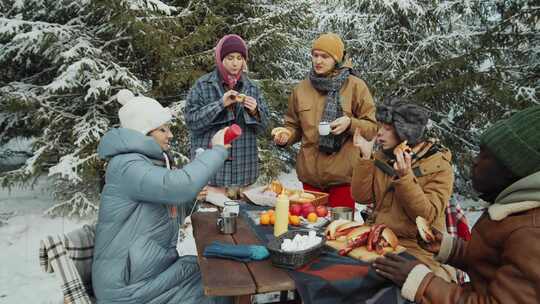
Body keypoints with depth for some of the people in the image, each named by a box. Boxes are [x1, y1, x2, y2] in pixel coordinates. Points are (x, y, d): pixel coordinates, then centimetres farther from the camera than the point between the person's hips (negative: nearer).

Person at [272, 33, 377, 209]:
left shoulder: (355, 86, -2)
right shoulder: (301, 88, 8)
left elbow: (372, 127, -1)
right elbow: (294, 126, 15)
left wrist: (350, 123, -19)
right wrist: (286, 136, -6)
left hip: (343, 174, -3)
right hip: (310, 174, 3)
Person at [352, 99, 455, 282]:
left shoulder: (439, 167, -9)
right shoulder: (382, 157, 6)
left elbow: (427, 216, -17)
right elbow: (361, 197, -1)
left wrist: (404, 177, -27)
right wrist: (365, 157, -10)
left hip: (416, 245, -4)